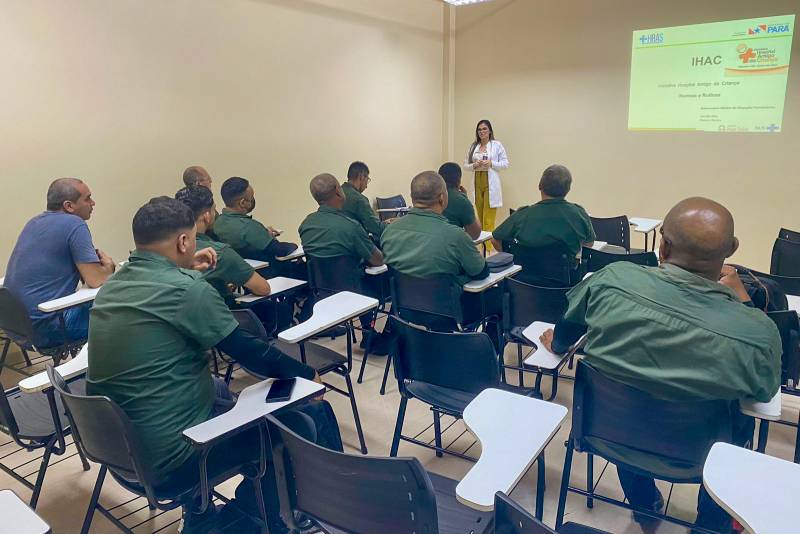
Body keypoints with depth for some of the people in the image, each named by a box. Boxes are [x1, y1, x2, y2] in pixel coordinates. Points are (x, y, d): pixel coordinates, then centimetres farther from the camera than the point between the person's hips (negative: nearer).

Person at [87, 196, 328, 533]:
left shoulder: (113, 285, 3)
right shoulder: (185, 289, -22)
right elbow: (251, 352, -14)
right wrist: (307, 374, 0)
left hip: (116, 444, 9)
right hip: (167, 457, -9)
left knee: (218, 388, 31)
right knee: (299, 425, -1)